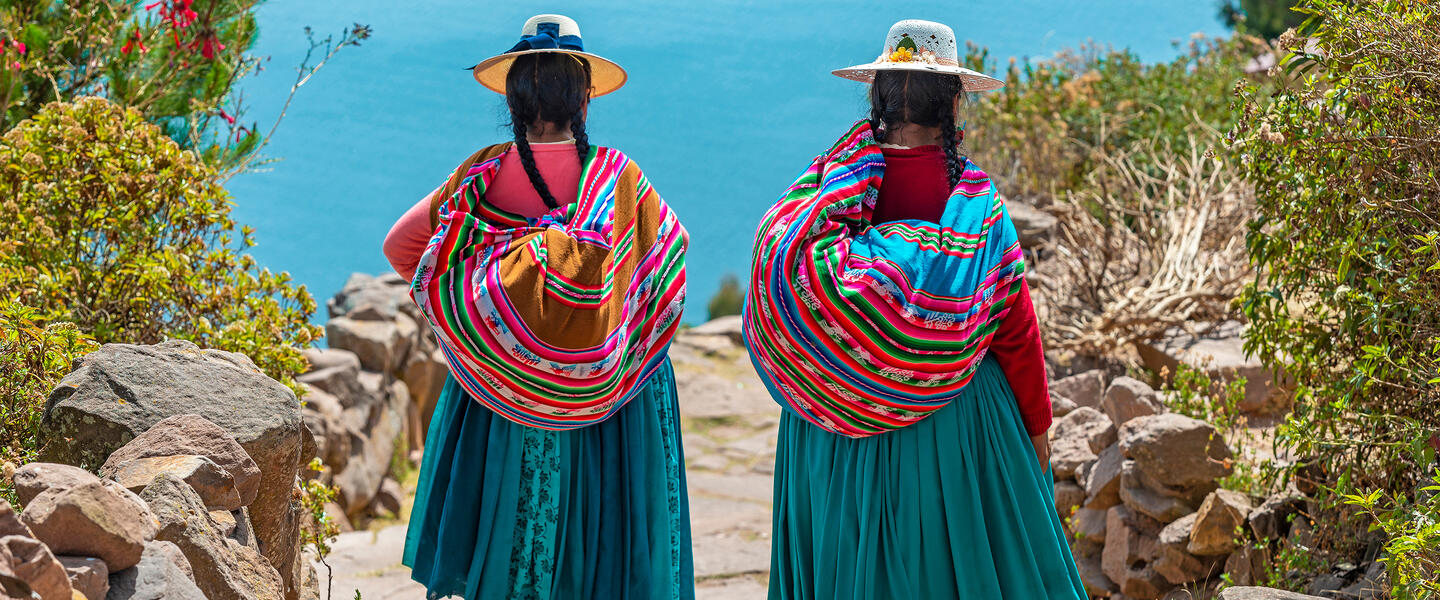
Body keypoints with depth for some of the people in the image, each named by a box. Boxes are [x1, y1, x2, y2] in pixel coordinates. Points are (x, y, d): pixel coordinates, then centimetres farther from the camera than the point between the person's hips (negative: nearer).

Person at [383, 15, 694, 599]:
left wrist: (455, 305, 13)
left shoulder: (483, 174, -7)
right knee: (599, 543, 8)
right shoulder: (620, 178, -10)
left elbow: (399, 245, 0)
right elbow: (671, 248, 5)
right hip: (605, 394, -1)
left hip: (499, 390, 2)